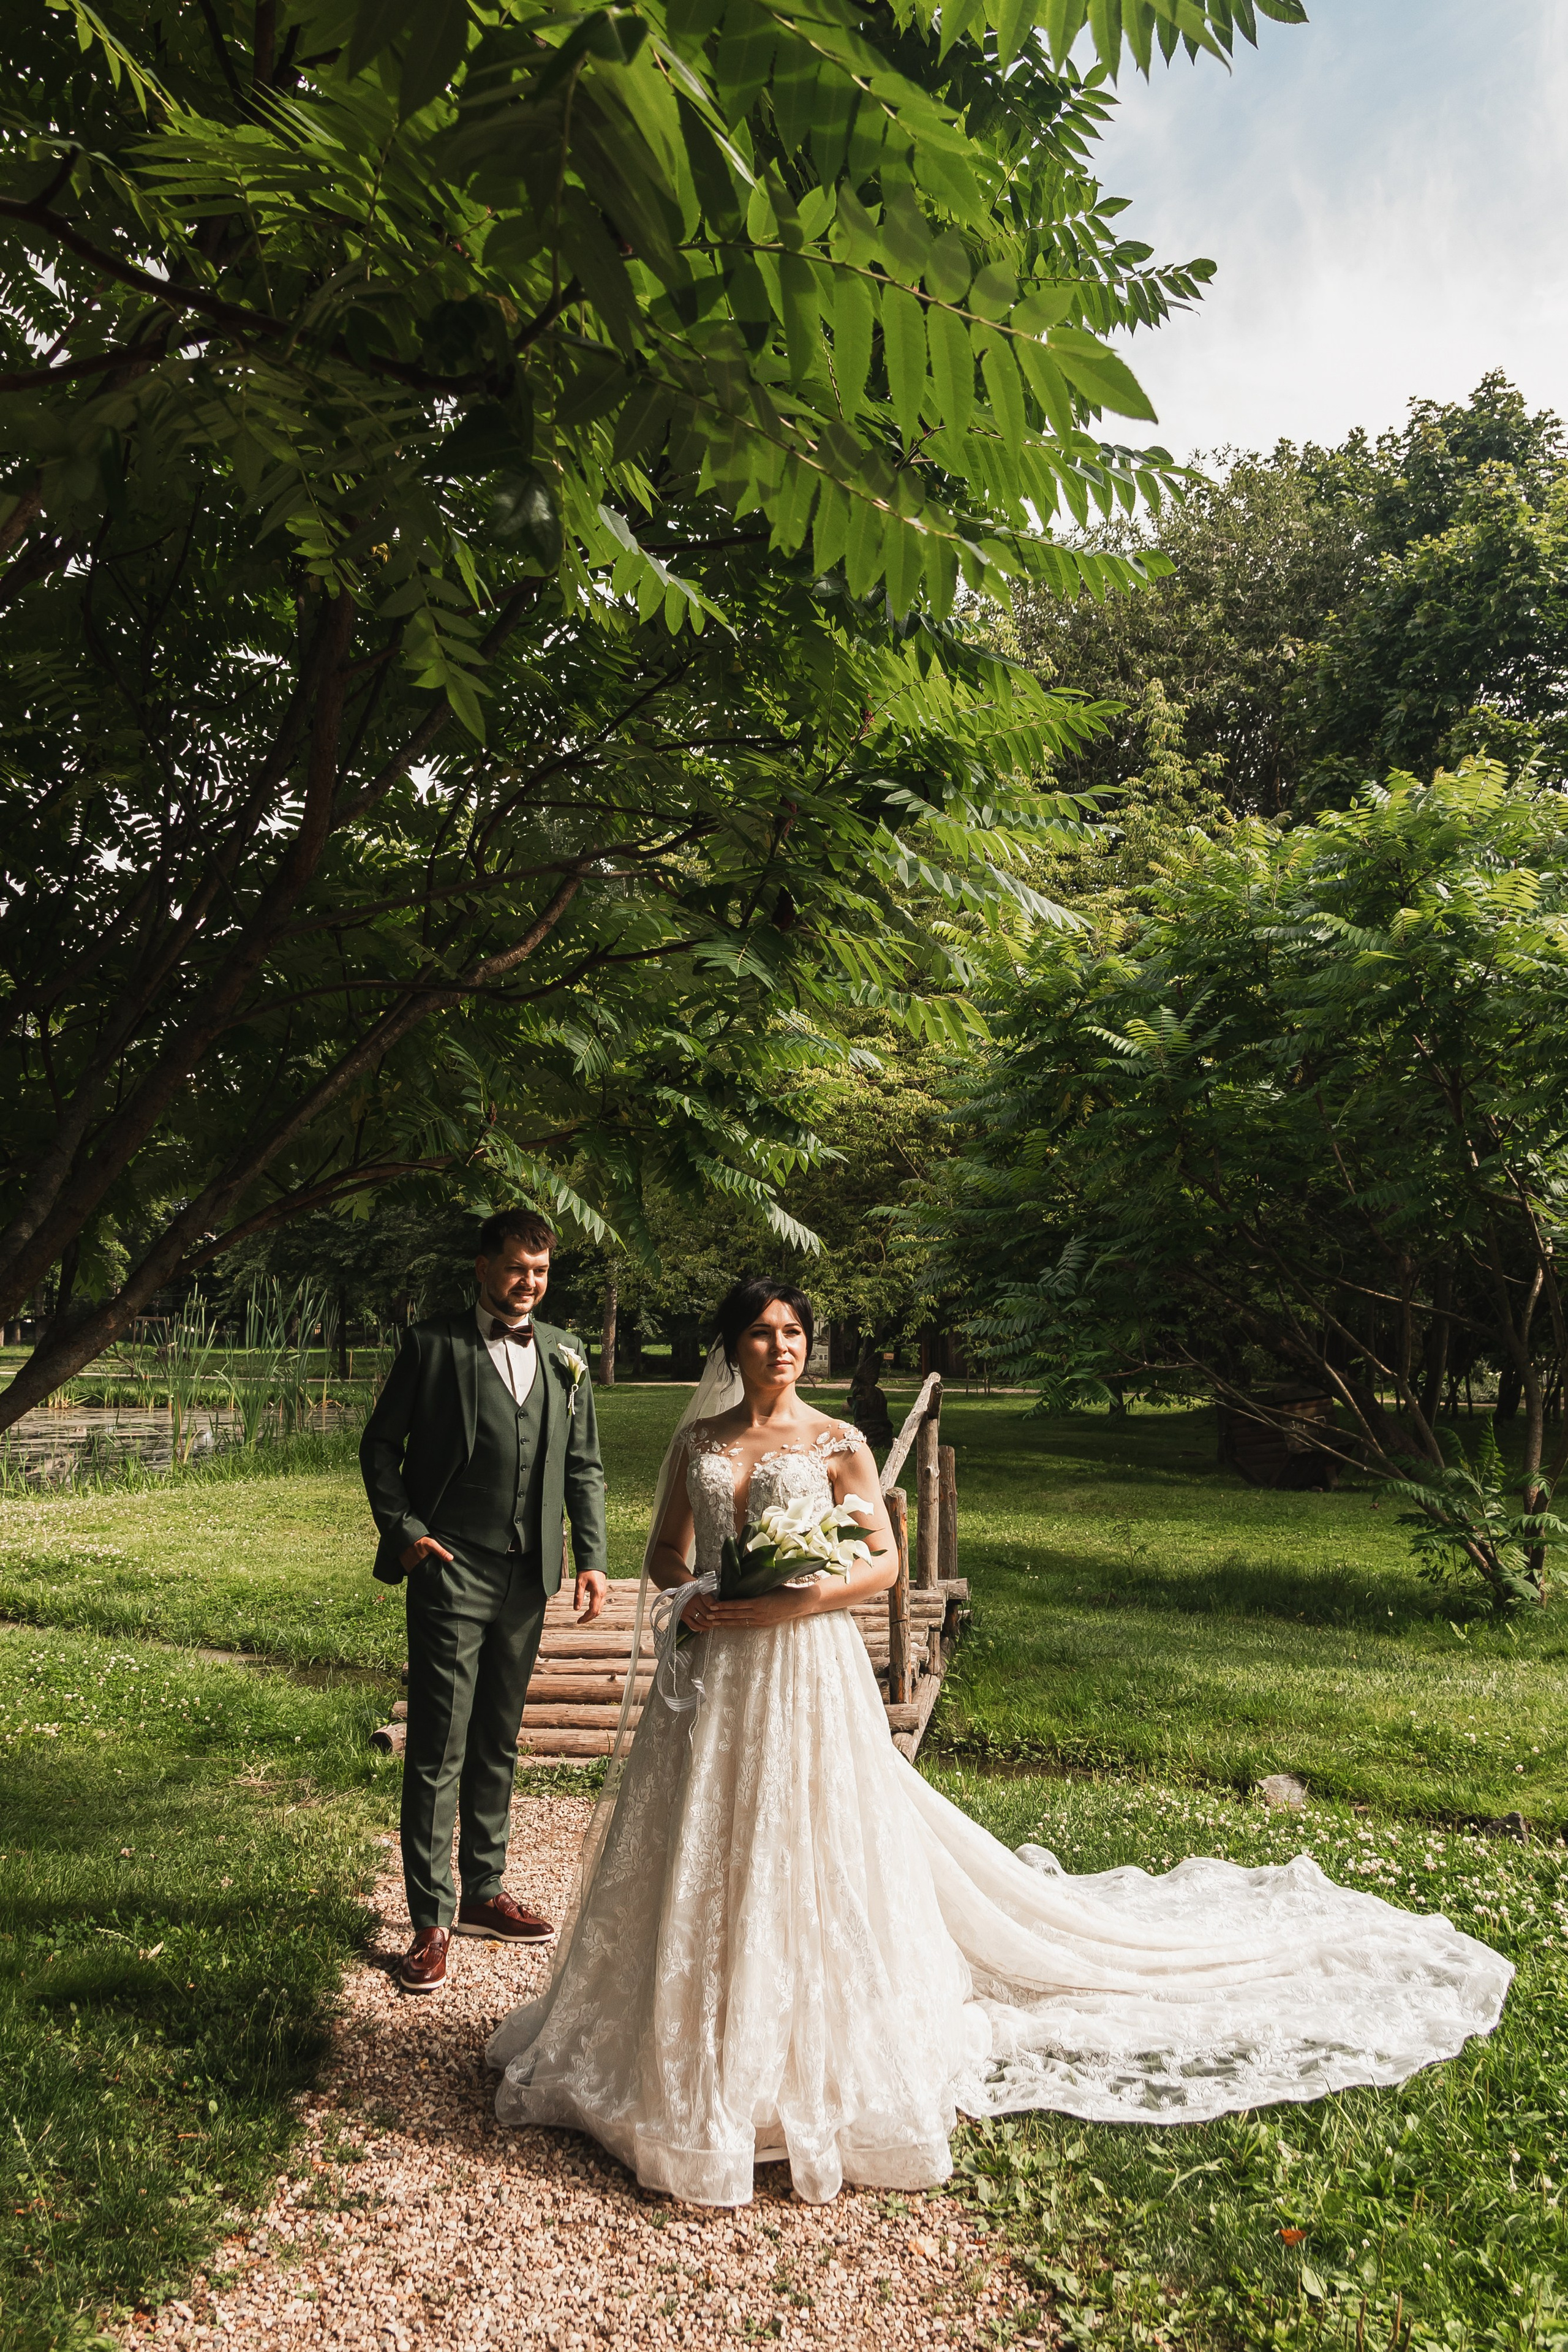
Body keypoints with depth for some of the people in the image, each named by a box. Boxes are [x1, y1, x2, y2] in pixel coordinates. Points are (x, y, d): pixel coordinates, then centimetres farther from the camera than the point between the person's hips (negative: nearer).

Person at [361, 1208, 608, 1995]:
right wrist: (403, 1529, -9)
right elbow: (380, 1443, 2)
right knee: (438, 1749, -3)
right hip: (452, 1569, -4)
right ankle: (431, 1921, 8)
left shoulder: (565, 1357, 10)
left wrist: (591, 1559, 5)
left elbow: (584, 1466, 13)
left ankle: (483, 1892, 30)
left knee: (497, 1744, 16)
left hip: (527, 1576, 4)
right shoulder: (432, 1345, -2)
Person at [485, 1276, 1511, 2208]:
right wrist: (690, 1588, -9)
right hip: (712, 1672, 4)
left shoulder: (837, 1443, -3)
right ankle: (691, 2047, 30)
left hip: (805, 1671, -4)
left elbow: (882, 1563, -6)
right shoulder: (697, 1440, 7)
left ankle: (815, 2061, 18)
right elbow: (665, 1552, 12)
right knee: (698, 1856, 11)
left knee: (804, 1853, 0)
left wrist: (796, 1600, -18)